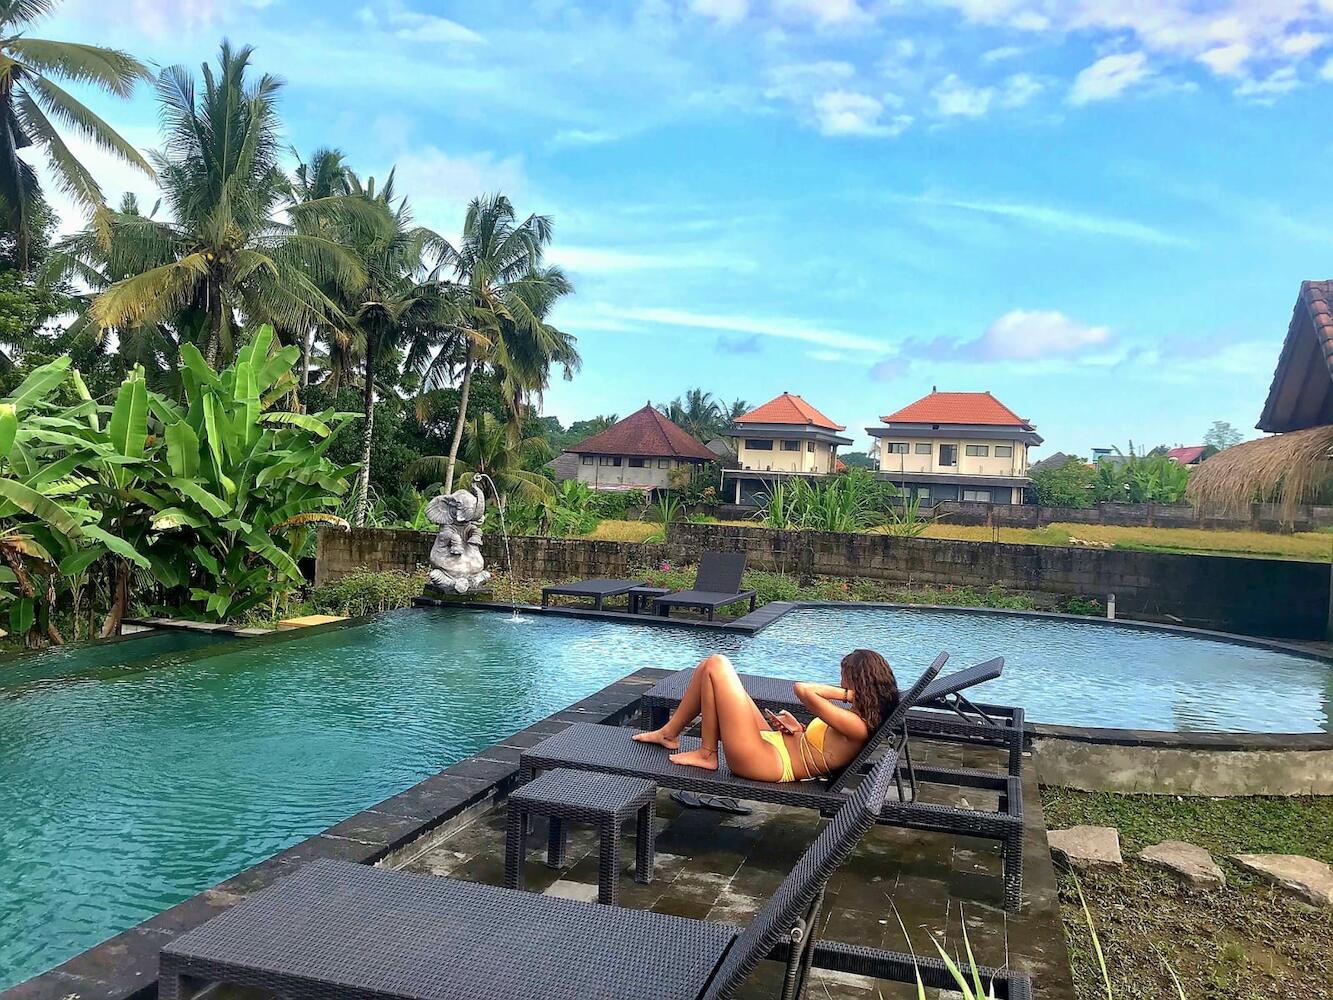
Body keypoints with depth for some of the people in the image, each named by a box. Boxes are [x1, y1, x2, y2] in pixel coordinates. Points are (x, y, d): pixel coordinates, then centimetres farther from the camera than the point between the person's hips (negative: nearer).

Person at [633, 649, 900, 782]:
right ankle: (670, 733, 23)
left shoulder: (858, 727, -23)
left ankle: (707, 754, -1)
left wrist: (845, 694, -17)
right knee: (710, 666, 10)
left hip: (762, 762, -10)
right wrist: (798, 730, 0)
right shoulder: (862, 717, 6)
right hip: (774, 744, 10)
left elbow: (802, 690, -30)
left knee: (716, 665, -11)